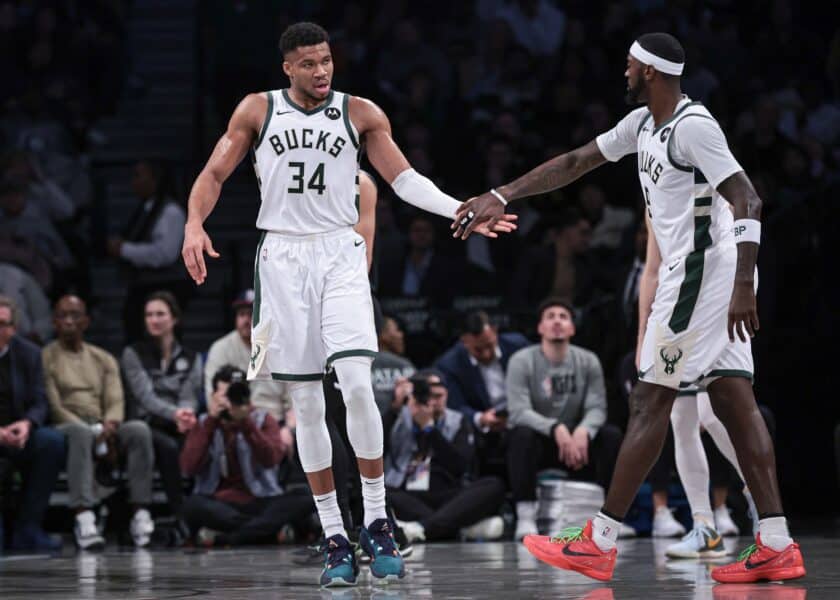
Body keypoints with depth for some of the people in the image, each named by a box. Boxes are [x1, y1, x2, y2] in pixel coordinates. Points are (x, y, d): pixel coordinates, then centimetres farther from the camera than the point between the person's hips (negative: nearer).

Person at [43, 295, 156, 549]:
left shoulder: (104, 359, 22)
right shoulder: (45, 357, 8)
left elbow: (115, 402, 8)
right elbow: (53, 407, -4)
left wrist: (109, 426, -17)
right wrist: (92, 432, -17)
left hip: (103, 430, 4)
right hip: (64, 428, -4)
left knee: (139, 429, -28)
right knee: (80, 433, -40)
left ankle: (140, 516, -35)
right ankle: (84, 518, -53)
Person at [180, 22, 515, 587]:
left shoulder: (359, 113, 4)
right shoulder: (258, 110, 4)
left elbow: (405, 179, 5)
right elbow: (214, 174, 6)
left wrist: (464, 211, -8)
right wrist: (195, 224, -12)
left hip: (340, 254, -1)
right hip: (282, 258, 1)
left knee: (357, 384, -18)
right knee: (306, 403, 1)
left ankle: (376, 521, -4)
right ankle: (334, 537, 8)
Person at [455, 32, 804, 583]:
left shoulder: (693, 126, -15)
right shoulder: (643, 124, 15)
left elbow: (749, 202, -22)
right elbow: (576, 162, 23)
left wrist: (743, 287, -29)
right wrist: (502, 198, 20)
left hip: (702, 271, -10)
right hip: (692, 272, 10)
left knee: (651, 402, -4)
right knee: (734, 399, 3)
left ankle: (599, 543, 1)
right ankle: (777, 547, -2)